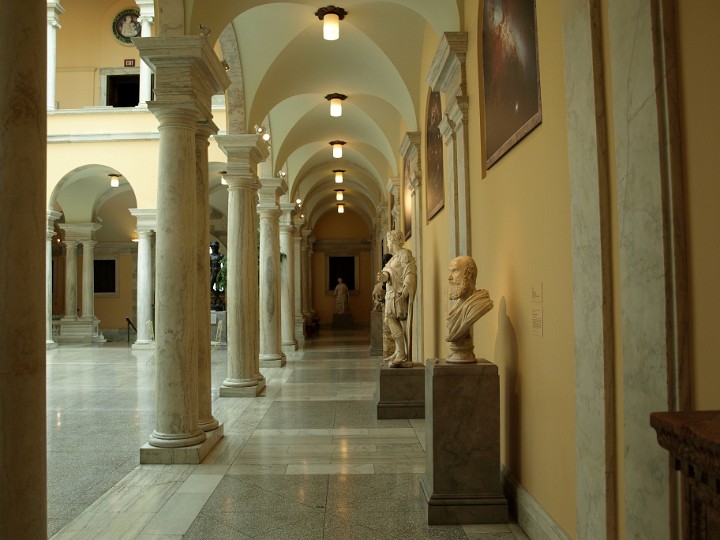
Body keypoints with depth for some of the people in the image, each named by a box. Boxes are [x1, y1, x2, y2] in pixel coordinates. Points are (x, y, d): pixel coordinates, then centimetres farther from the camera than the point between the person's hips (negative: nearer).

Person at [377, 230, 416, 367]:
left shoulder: (405, 253, -7)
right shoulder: (394, 257, 22)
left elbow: (410, 274, -16)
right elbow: (388, 273, 9)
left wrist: (404, 294, -26)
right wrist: (384, 276, -15)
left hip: (399, 293, -9)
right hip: (392, 294, 9)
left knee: (390, 319, -16)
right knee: (394, 321, 7)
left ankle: (402, 354, -18)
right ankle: (399, 353, 10)